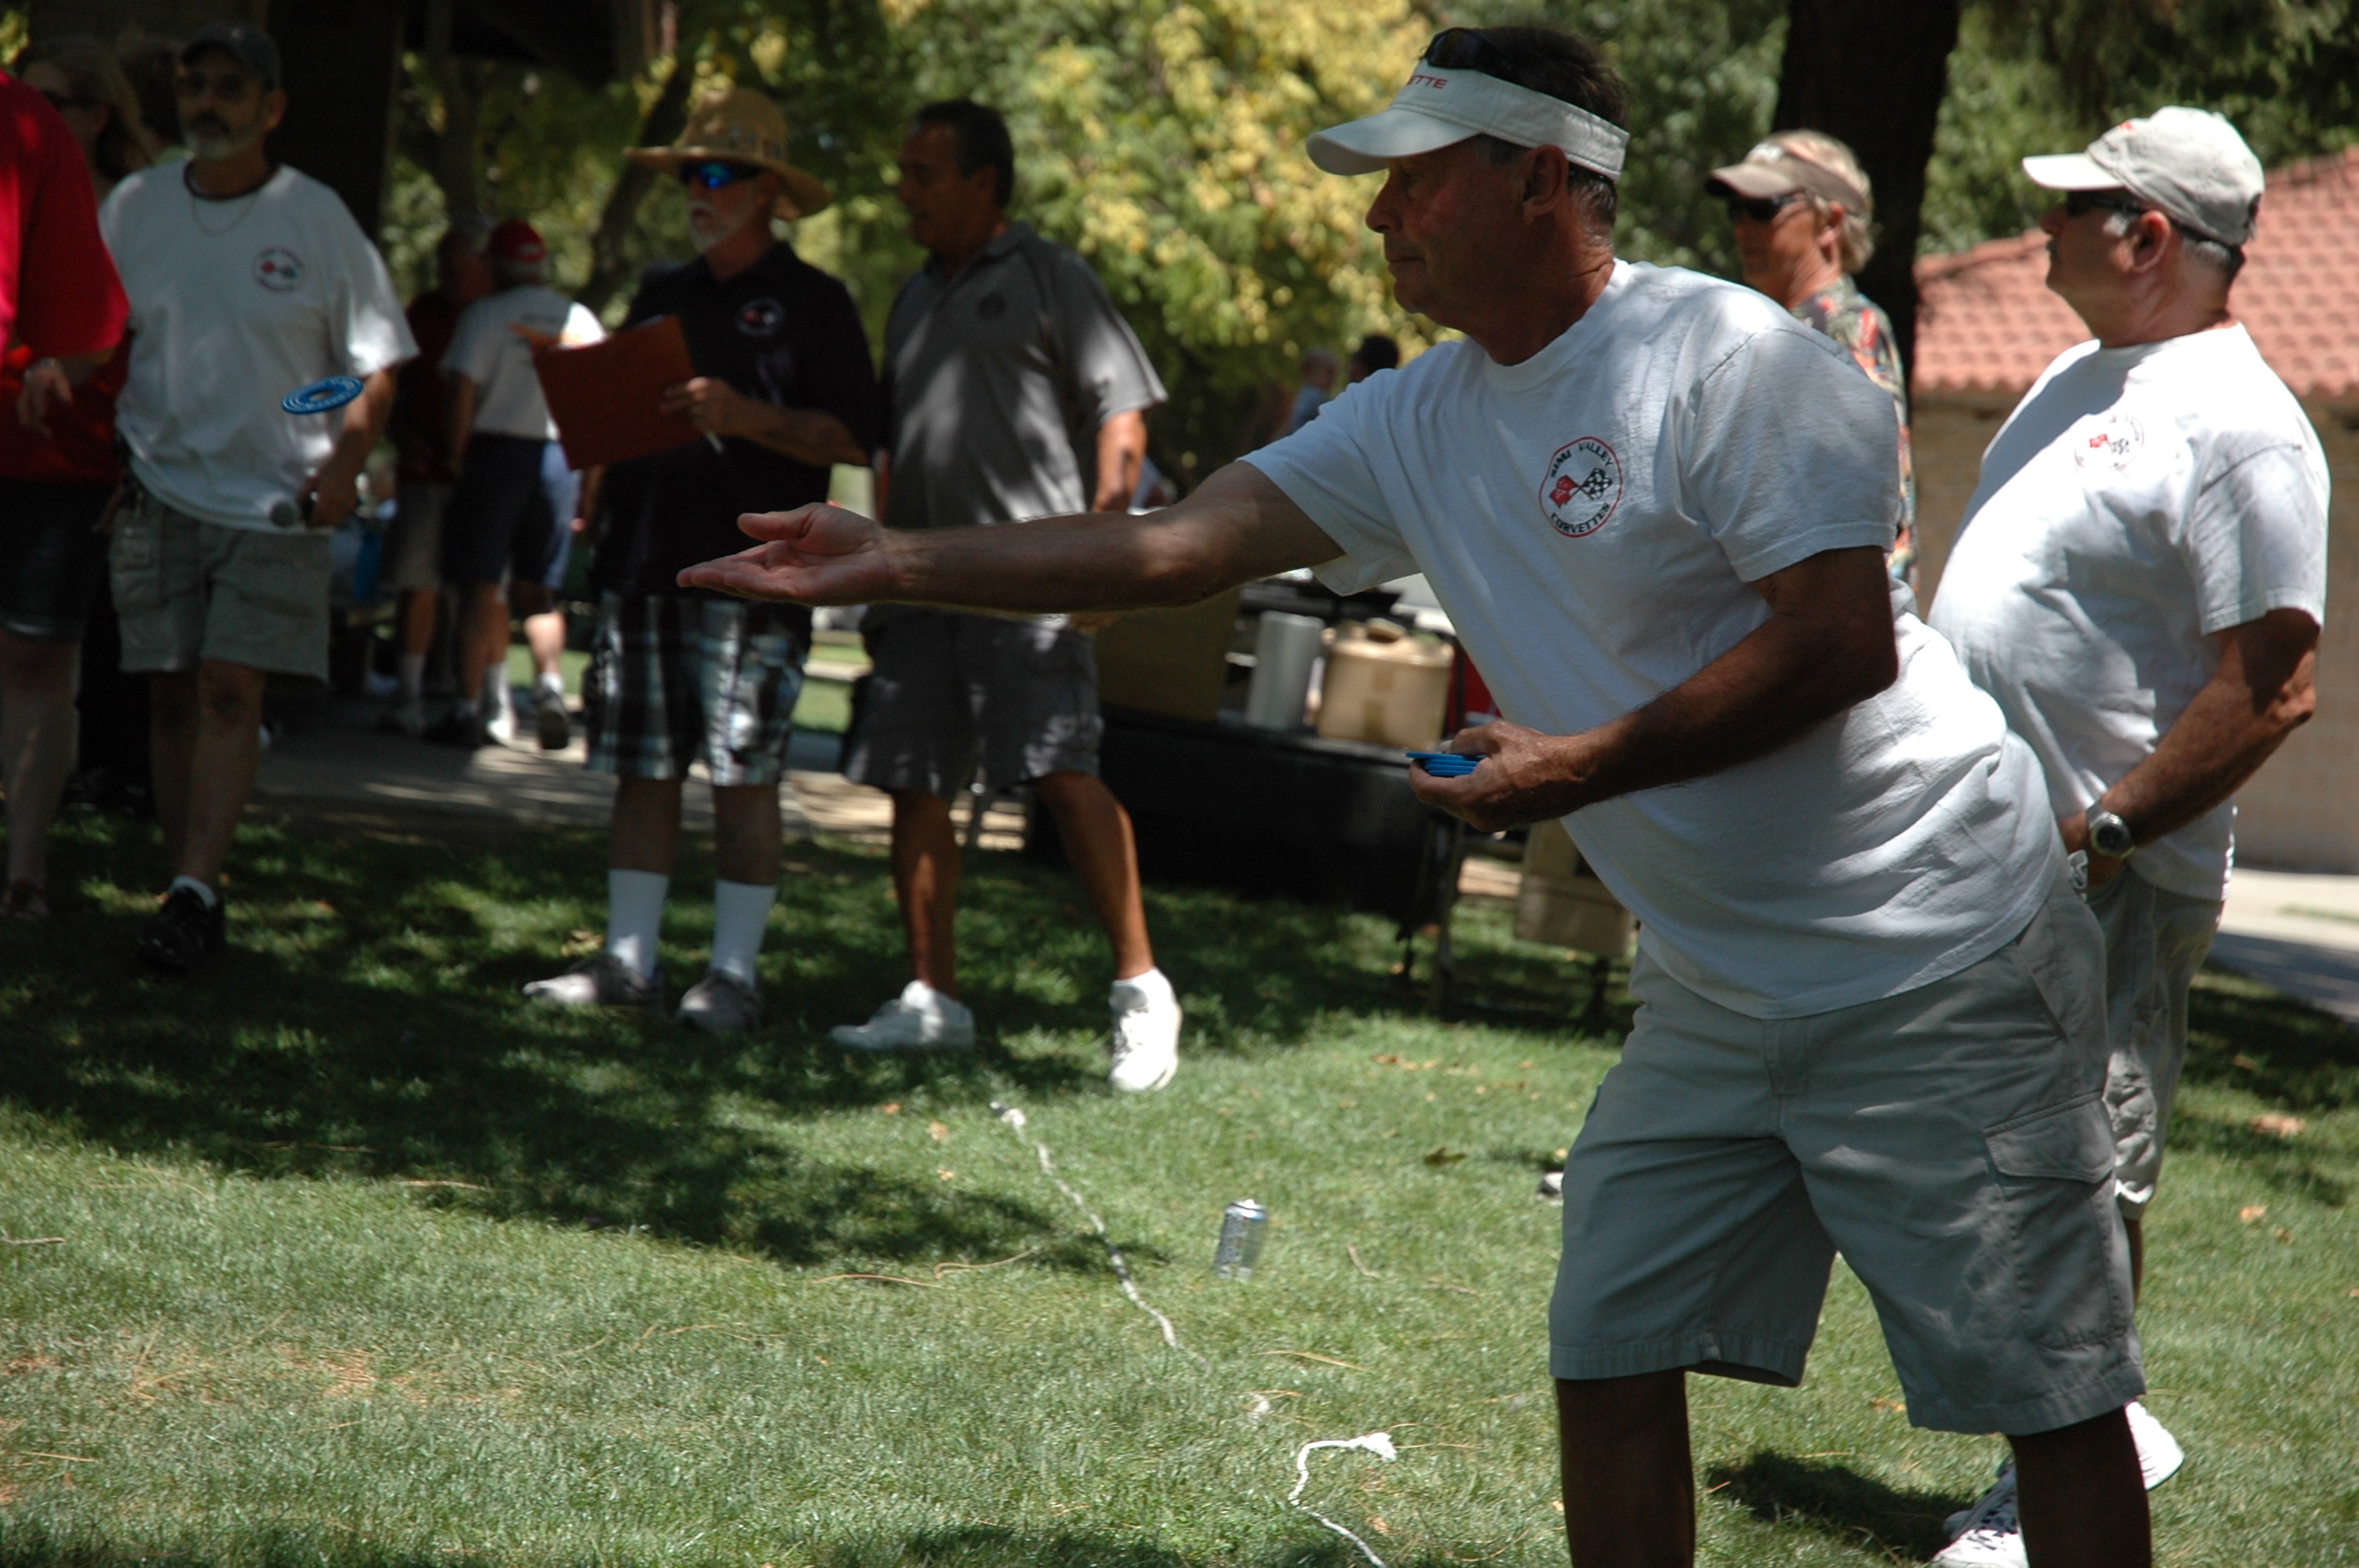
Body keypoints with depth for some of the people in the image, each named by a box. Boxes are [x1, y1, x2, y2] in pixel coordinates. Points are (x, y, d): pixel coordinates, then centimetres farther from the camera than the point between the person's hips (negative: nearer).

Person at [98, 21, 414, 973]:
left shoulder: (315, 217, 1)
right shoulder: (134, 207, 7)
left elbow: (375, 358, 4)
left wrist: (345, 462, -8)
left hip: (276, 494, -2)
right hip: (155, 490, 2)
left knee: (232, 690, -12)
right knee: (174, 697, 1)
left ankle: (194, 894, -16)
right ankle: (191, 901, 7)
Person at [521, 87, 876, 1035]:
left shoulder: (811, 302, 1)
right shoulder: (660, 298, 20)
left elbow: (854, 439, -7)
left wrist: (742, 415, -18)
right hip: (644, 559, 6)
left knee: (745, 776, -5)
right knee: (644, 770, 6)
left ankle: (735, 973, -1)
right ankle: (628, 962, 10)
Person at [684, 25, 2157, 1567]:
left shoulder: (1732, 361, -16)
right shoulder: (1420, 424, 7)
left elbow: (1845, 642, -21)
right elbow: (1176, 546, 4)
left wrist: (1584, 766, -20)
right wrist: (900, 564, -2)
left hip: (1934, 960, -8)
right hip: (1714, 988, 8)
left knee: (2050, 1398, -3)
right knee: (1608, 1359, 7)